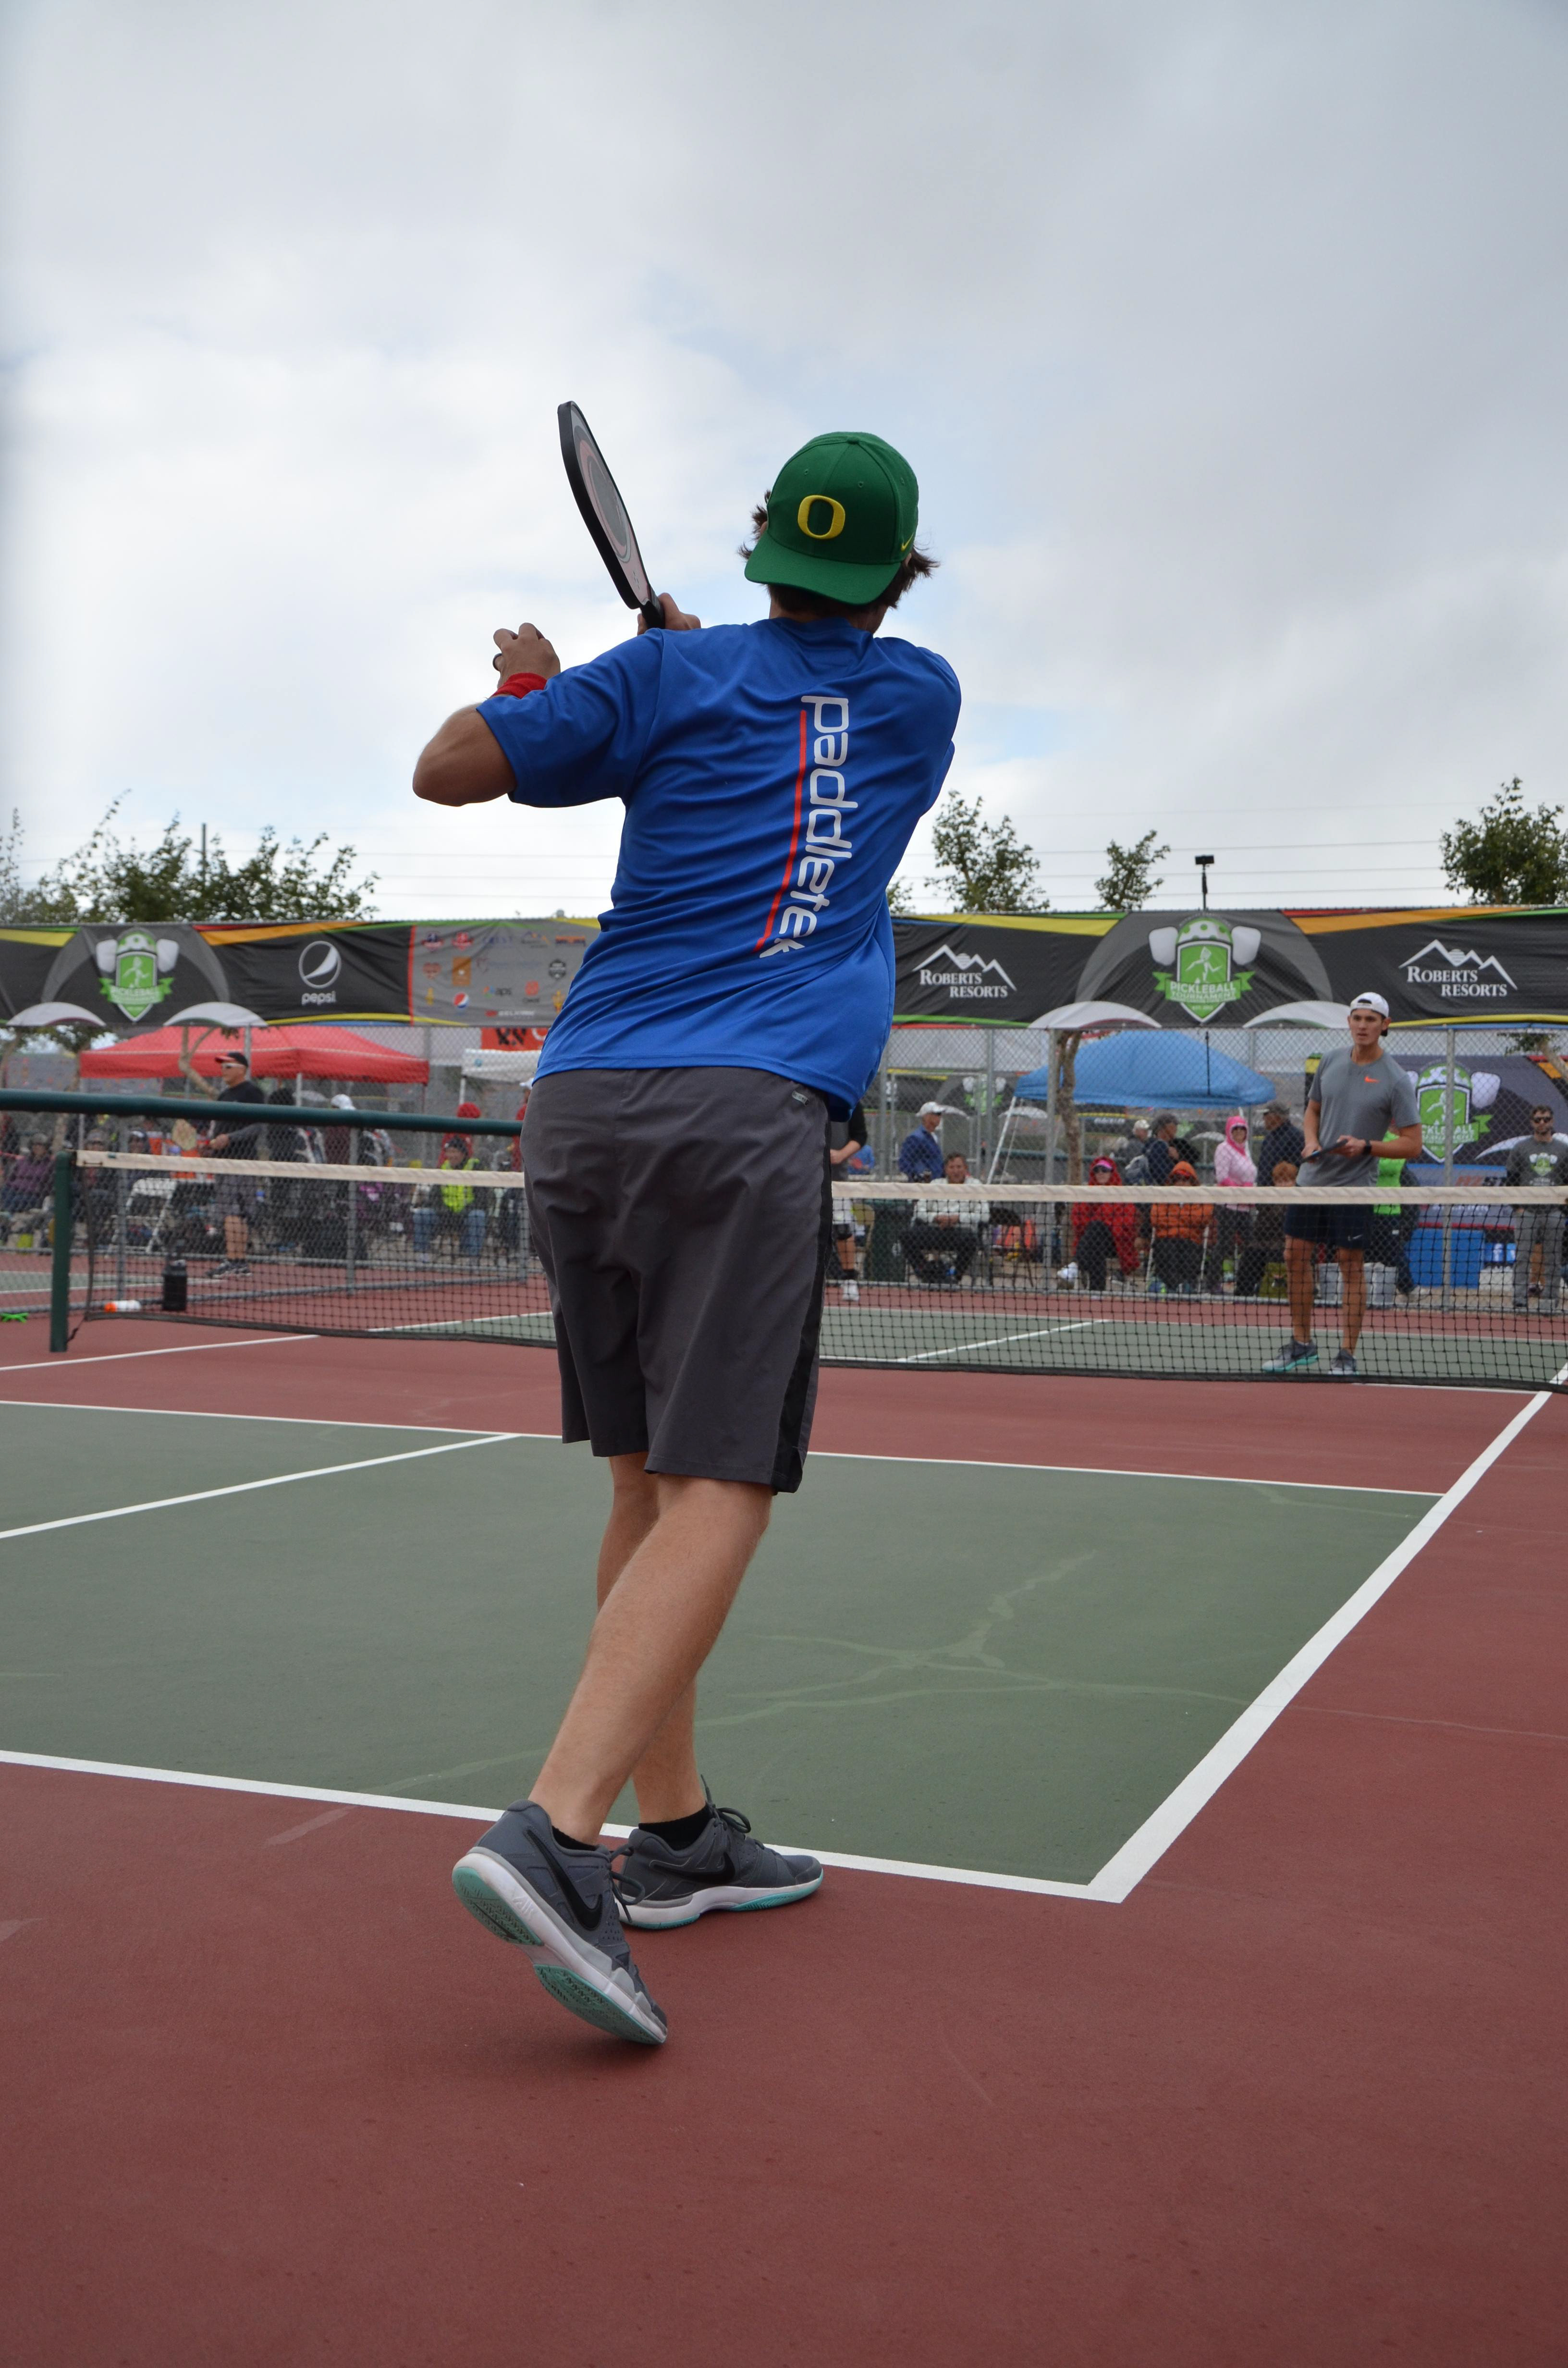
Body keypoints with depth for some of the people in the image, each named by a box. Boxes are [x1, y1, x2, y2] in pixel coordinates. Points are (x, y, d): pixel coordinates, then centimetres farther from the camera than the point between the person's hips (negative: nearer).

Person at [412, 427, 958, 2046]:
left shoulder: (672, 672, 12)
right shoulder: (921, 697, 14)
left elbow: (447, 769, 11)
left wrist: (529, 685, 28)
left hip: (580, 1106, 4)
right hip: (744, 1114, -4)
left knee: (651, 1481, 11)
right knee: (716, 1497, -9)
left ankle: (674, 1833, 19)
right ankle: (556, 1828, -26)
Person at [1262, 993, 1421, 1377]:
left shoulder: (1396, 1080, -9)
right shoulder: (1330, 1062, 6)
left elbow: (1412, 1144, -8)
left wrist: (1365, 1146, -20)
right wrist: (1311, 1141, 0)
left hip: (1355, 1185, -5)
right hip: (1313, 1177, 5)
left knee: (1352, 1267, -1)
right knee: (1296, 1257, 9)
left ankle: (1347, 1355, 8)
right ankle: (1302, 1344, 23)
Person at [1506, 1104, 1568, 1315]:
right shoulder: (1520, 1148, 6)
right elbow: (1509, 1179, 7)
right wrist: (1517, 1206, -2)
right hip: (1526, 1212, -1)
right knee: (1522, 1259, -5)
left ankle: (1549, 1304, 6)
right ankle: (1520, 1303, -4)